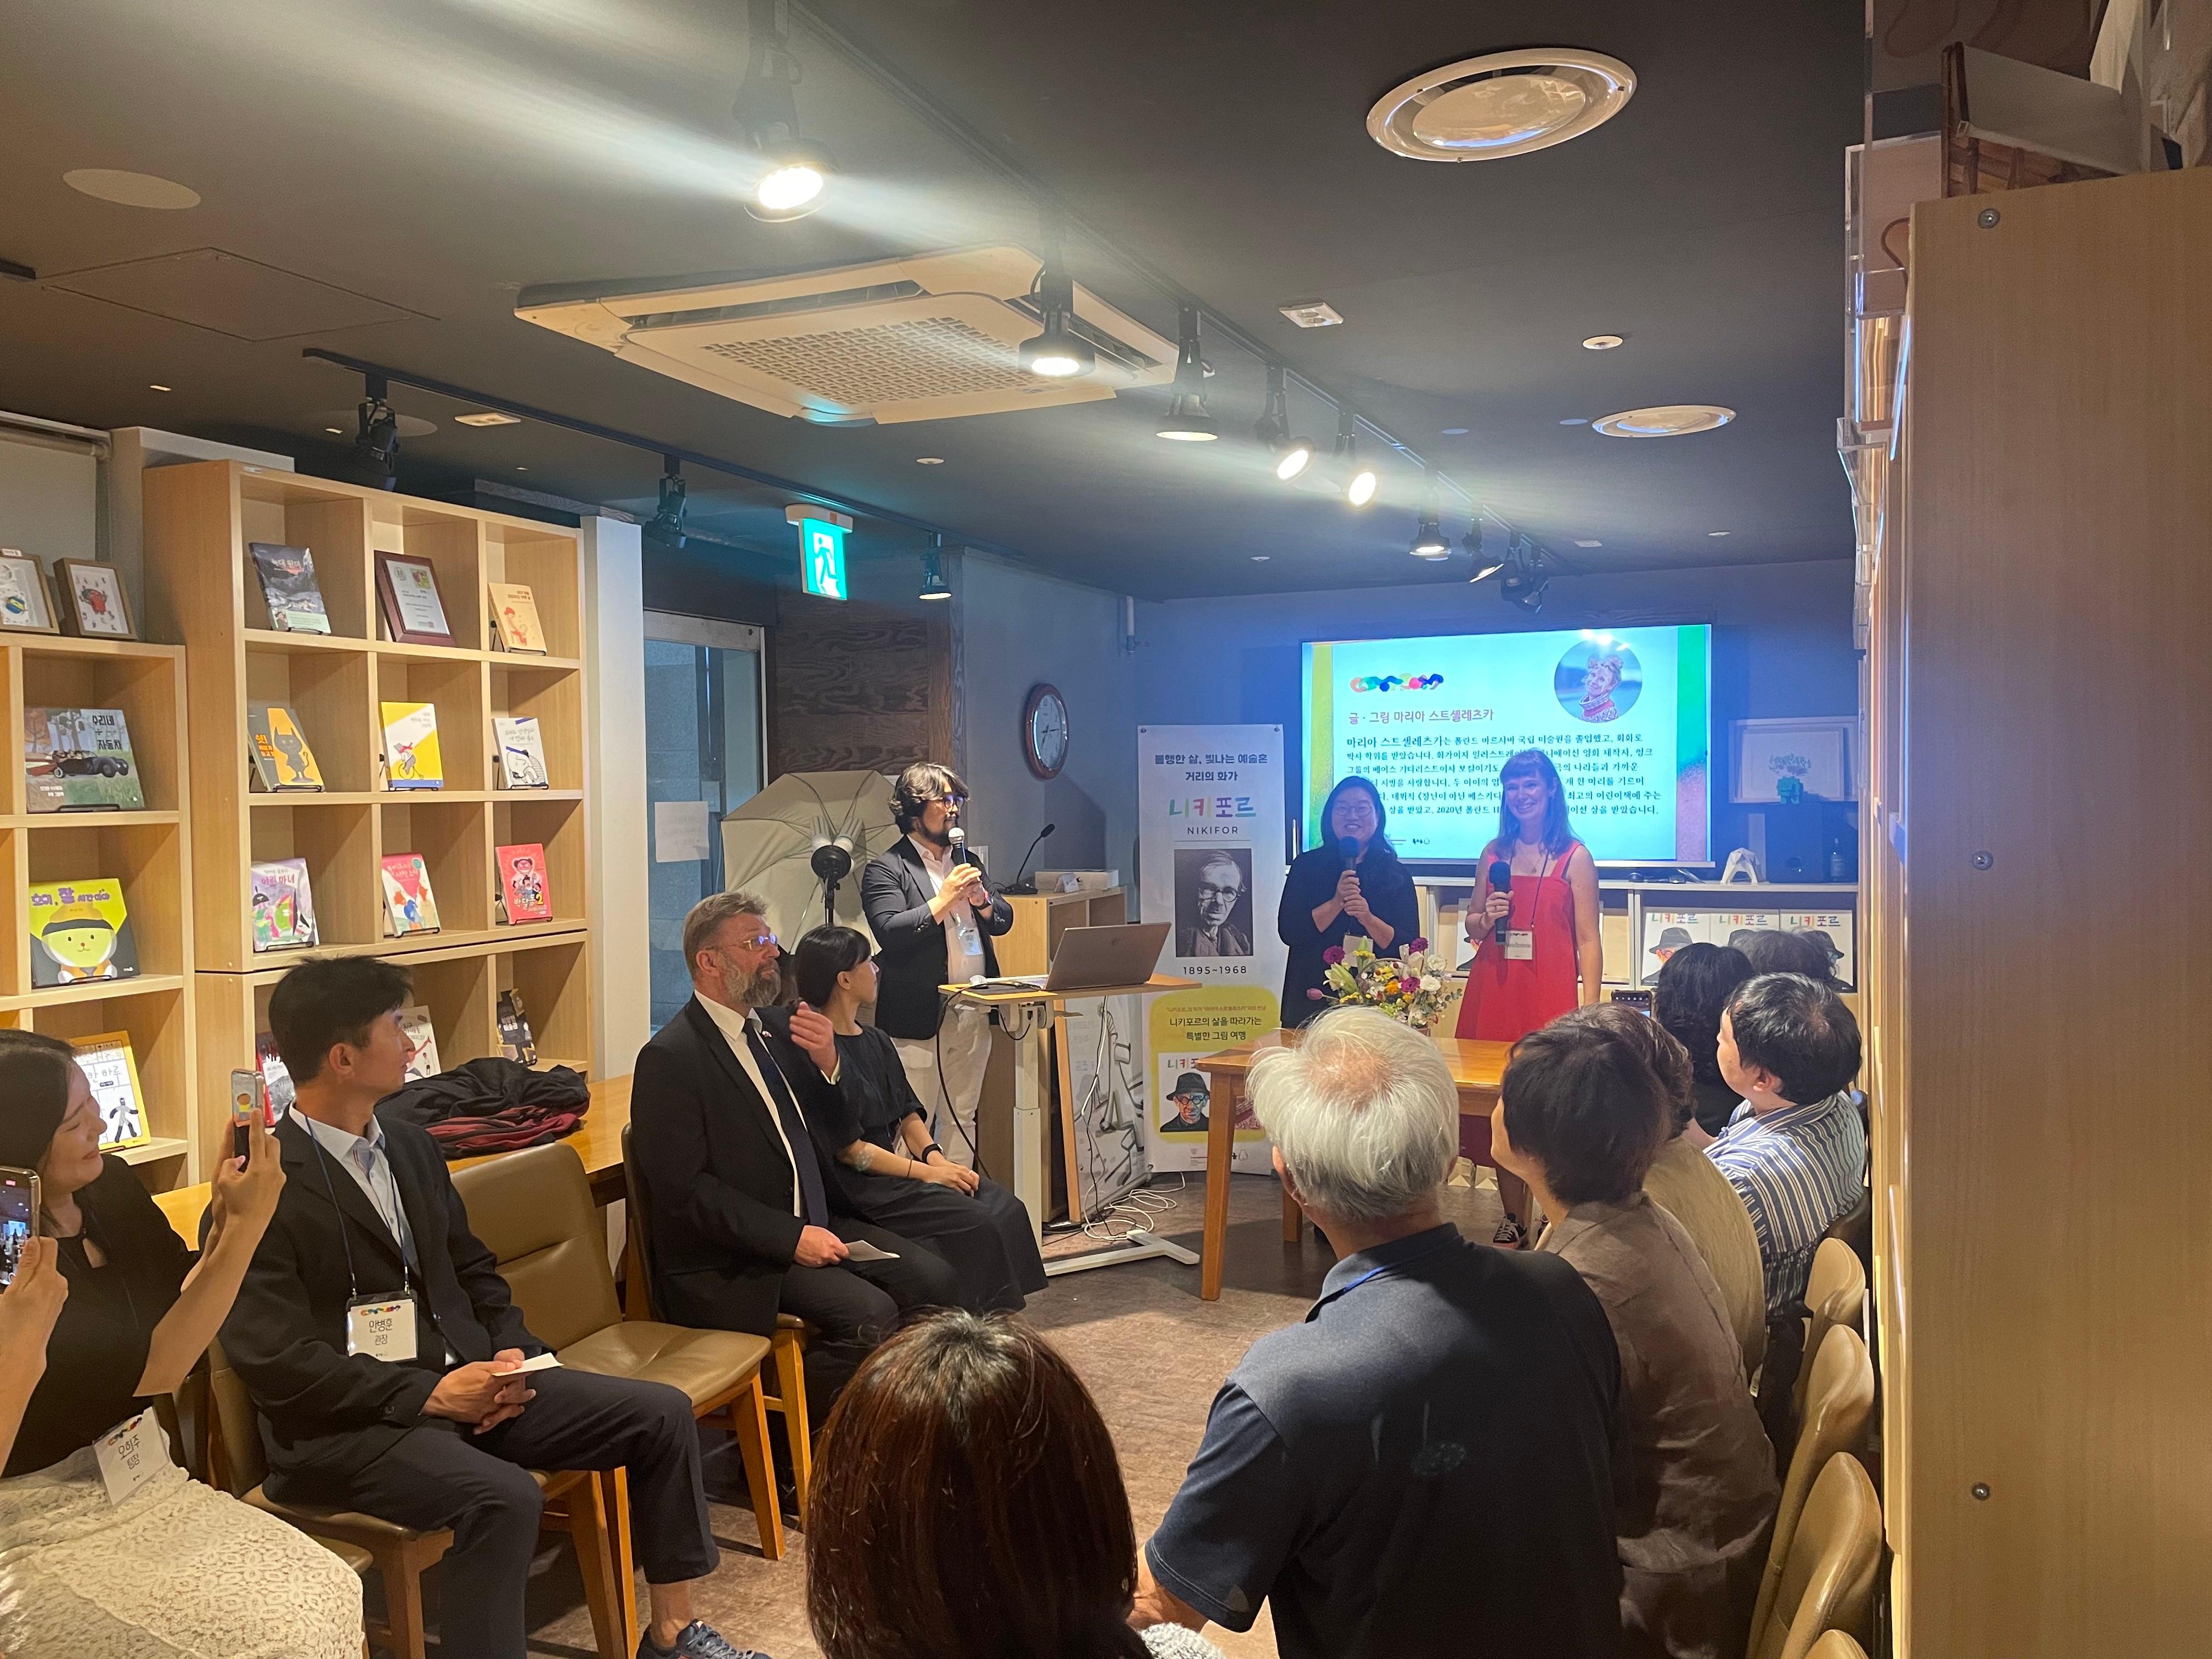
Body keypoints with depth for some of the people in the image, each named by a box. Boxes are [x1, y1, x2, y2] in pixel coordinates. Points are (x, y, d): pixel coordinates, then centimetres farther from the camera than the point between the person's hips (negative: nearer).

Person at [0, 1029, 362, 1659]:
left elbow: (181, 1312, 7)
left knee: (331, 1598, -13)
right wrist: (247, 1223, -24)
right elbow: (155, 1368, -20)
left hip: (145, 1483, 7)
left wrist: (227, 1215, -9)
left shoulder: (110, 1188, 0)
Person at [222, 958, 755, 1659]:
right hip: (349, 1425, -8)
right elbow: (277, 1360, -19)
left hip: (465, 1380, 8)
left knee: (663, 1413, -1)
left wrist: (511, 1352, -1)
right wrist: (429, 1392, -20)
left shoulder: (412, 1148, 12)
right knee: (505, 1497, -35)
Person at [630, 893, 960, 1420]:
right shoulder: (669, 1059, -12)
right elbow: (683, 1189, -18)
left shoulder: (776, 1033, 11)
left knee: (932, 1279, -9)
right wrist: (791, 1237, -22)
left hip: (817, 1223, 8)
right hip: (734, 1261, -8)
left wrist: (829, 1065, -4)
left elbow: (841, 1132, 17)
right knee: (869, 1315, -25)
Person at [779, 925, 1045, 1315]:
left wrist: (934, 1155, -4)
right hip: (857, 1185, -9)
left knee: (1006, 1208, -9)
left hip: (897, 1165, 9)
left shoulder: (875, 1041, 13)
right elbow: (848, 1149, -16)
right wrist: (926, 1172, -15)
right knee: (976, 1222, -22)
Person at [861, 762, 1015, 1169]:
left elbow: (1004, 920, 15)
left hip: (972, 1014, 7)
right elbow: (890, 933, -16)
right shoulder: (885, 869, -4)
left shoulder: (967, 861, 17)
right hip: (920, 1018, -7)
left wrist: (982, 900, -5)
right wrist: (944, 899, -18)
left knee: (963, 1118, 13)